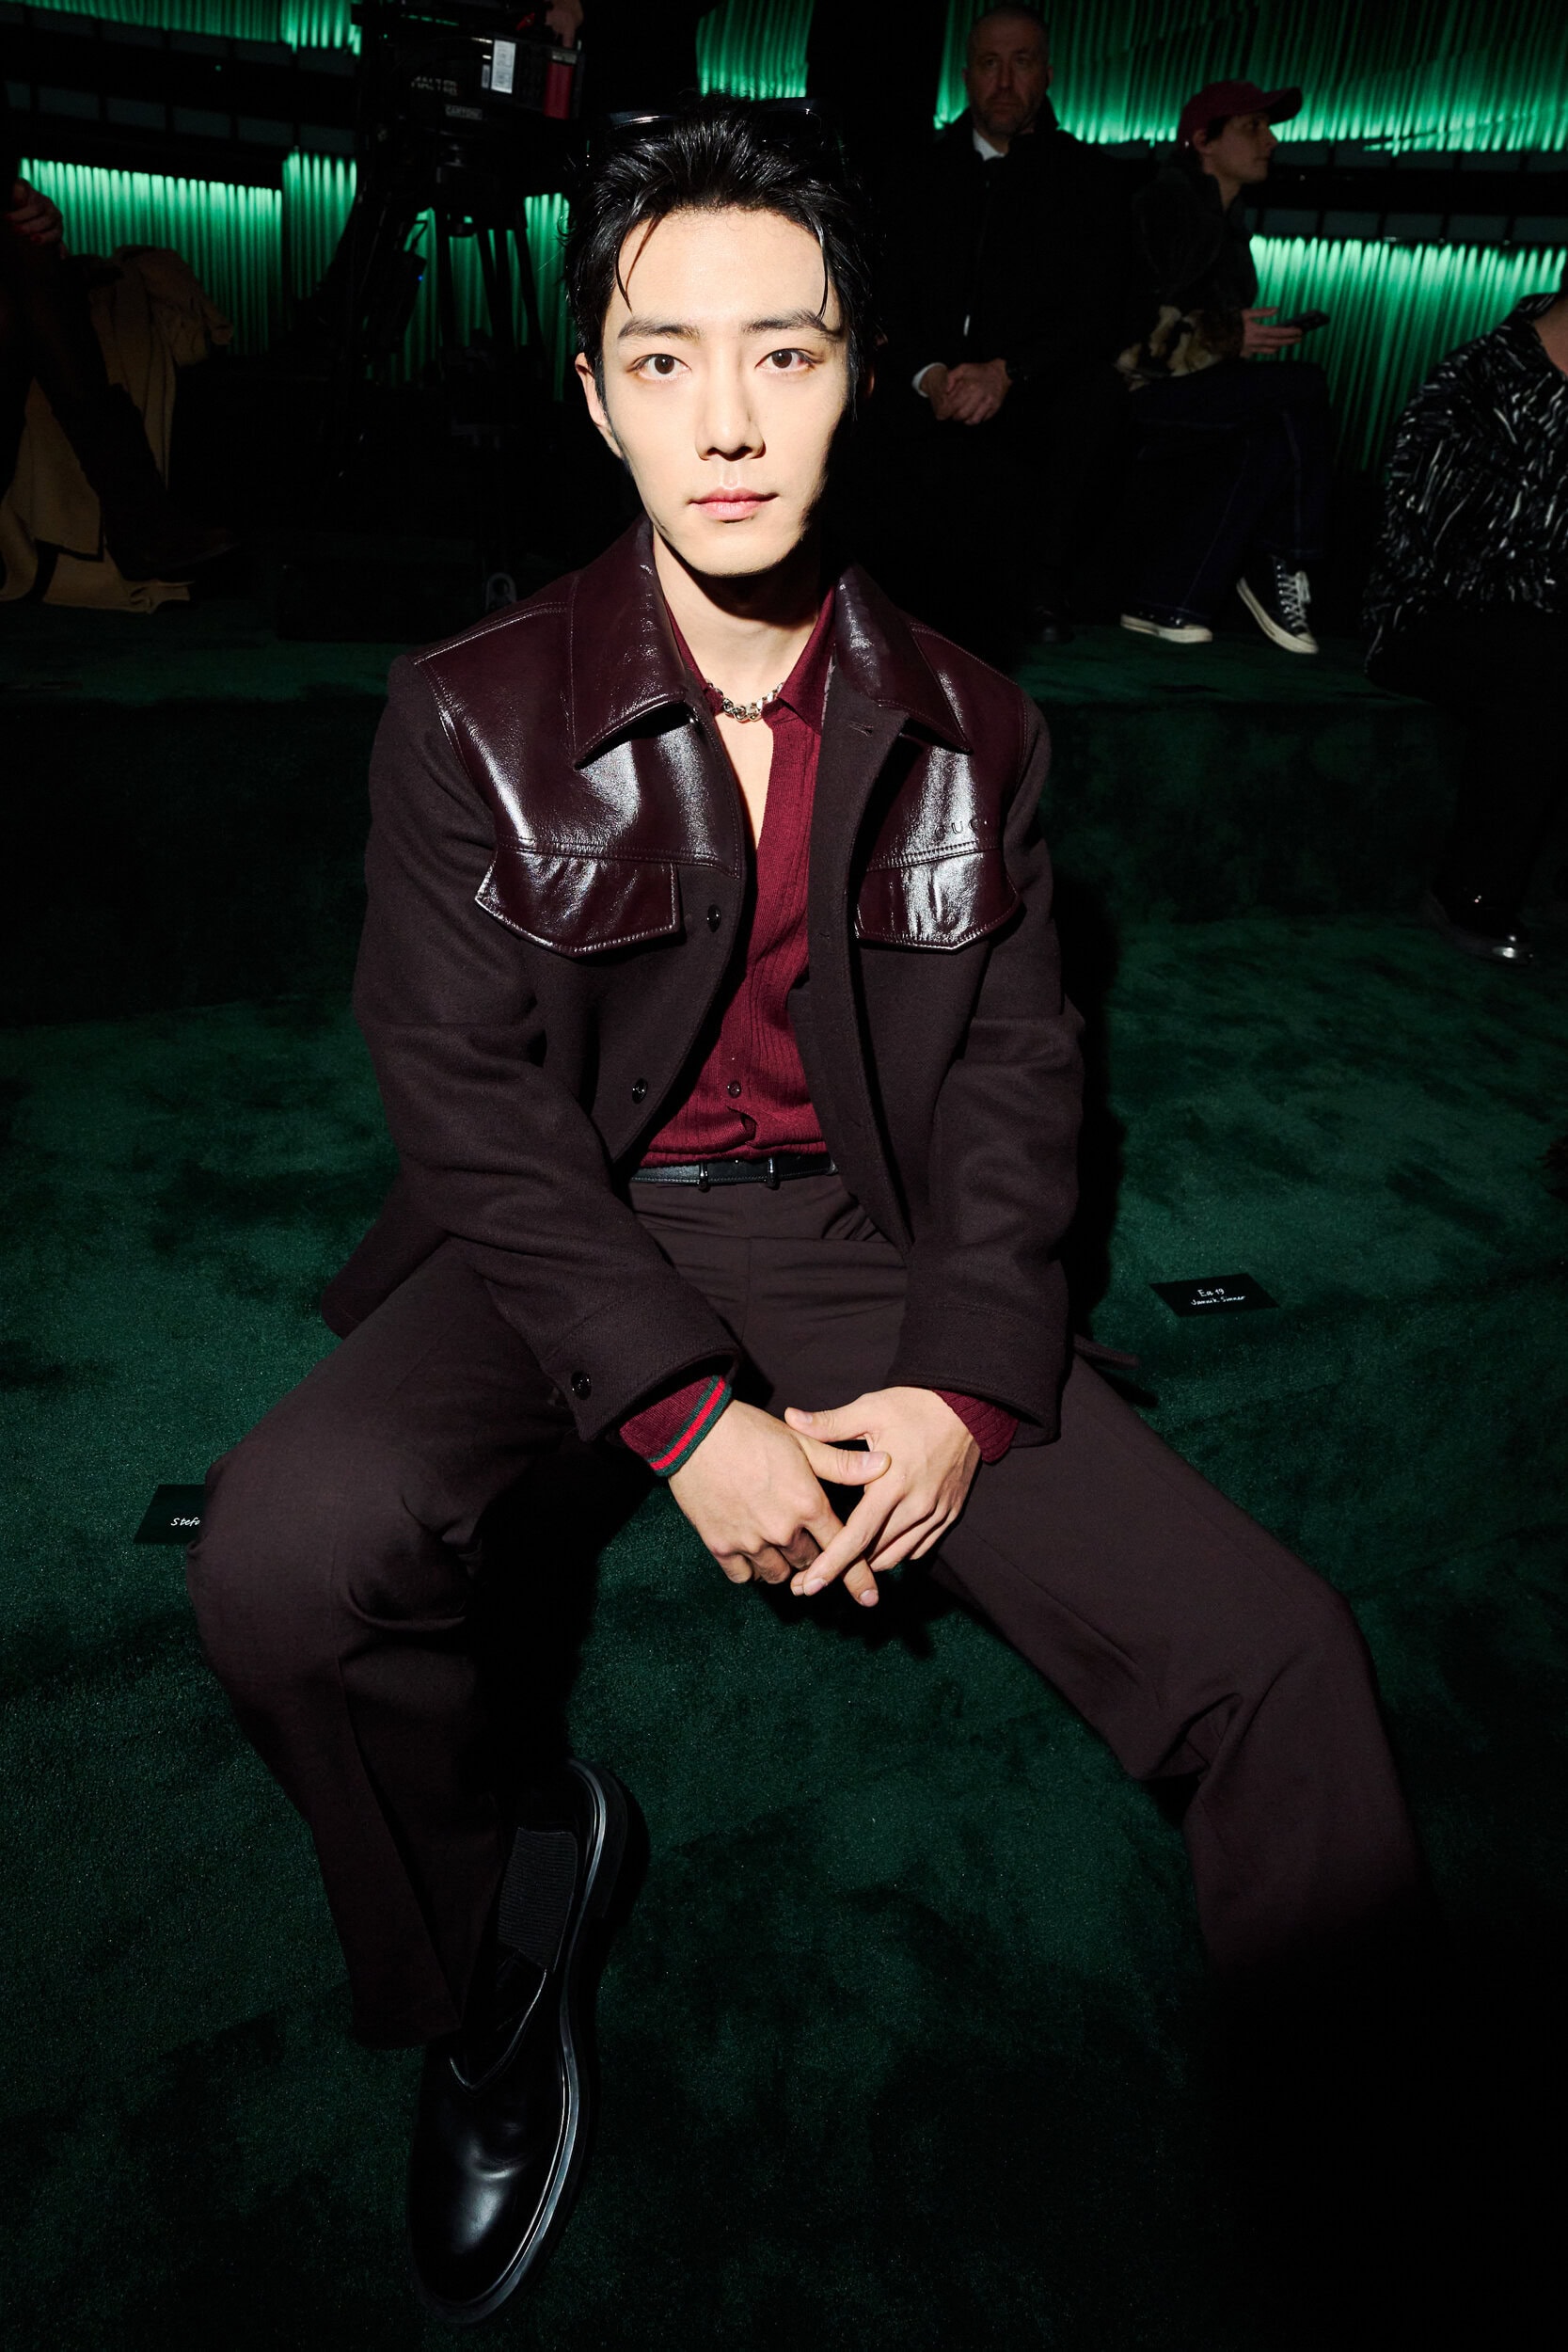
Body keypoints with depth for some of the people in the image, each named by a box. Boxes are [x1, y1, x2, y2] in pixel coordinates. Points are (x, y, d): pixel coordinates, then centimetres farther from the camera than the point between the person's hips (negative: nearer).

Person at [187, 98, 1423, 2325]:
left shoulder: (968, 726, 5)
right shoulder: (470, 719, -2)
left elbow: (1015, 1072, 3)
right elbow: (473, 1103, -7)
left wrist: (971, 1387, -14)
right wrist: (688, 1412, -19)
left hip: (864, 1236, 1)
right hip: (565, 1242, 0)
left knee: (1278, 1656, -17)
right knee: (288, 1552, -31)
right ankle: (509, 1878, 3)